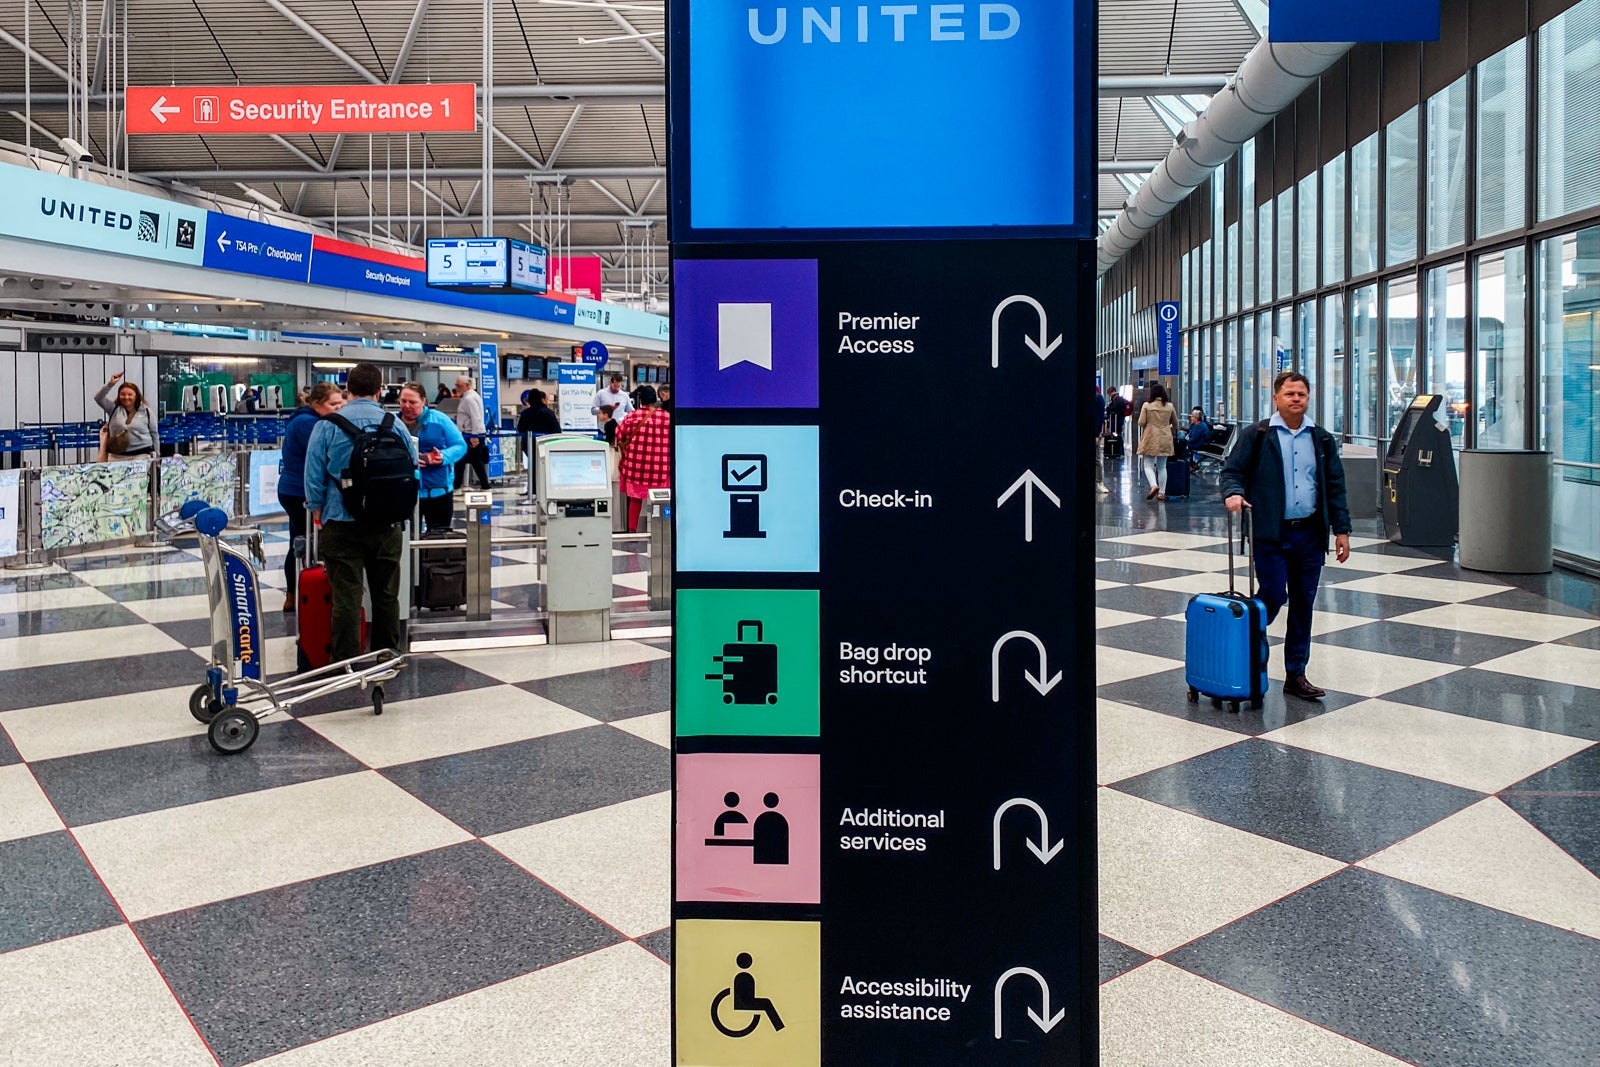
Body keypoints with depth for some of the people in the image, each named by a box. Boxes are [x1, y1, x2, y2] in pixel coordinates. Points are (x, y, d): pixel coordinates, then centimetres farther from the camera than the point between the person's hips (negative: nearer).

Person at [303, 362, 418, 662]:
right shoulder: (395, 425, -1)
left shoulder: (328, 425, -6)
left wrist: (316, 508, 11)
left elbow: (314, 472, -4)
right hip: (387, 523, 2)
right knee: (386, 593, 14)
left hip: (342, 523, -2)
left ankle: (347, 662, 4)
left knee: (346, 597, 1)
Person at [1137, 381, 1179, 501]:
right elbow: (1175, 424, 12)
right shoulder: (1170, 406, 3)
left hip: (1150, 438, -3)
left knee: (1148, 465, 2)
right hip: (1165, 439, 3)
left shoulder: (1147, 405, -7)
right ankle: (1162, 492, 8)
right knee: (1162, 466, 10)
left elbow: (1141, 422, -8)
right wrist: (1172, 431, 32)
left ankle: (1154, 486, -22)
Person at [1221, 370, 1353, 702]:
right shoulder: (1256, 435, -1)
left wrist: (1341, 530, 7)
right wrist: (1233, 493, -23)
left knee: (1303, 605, 7)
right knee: (1273, 597, -9)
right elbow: (1232, 470, 0)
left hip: (1311, 534, 4)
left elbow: (1335, 486, 12)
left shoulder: (1321, 438, 11)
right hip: (1272, 534, -4)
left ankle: (1296, 675, 16)